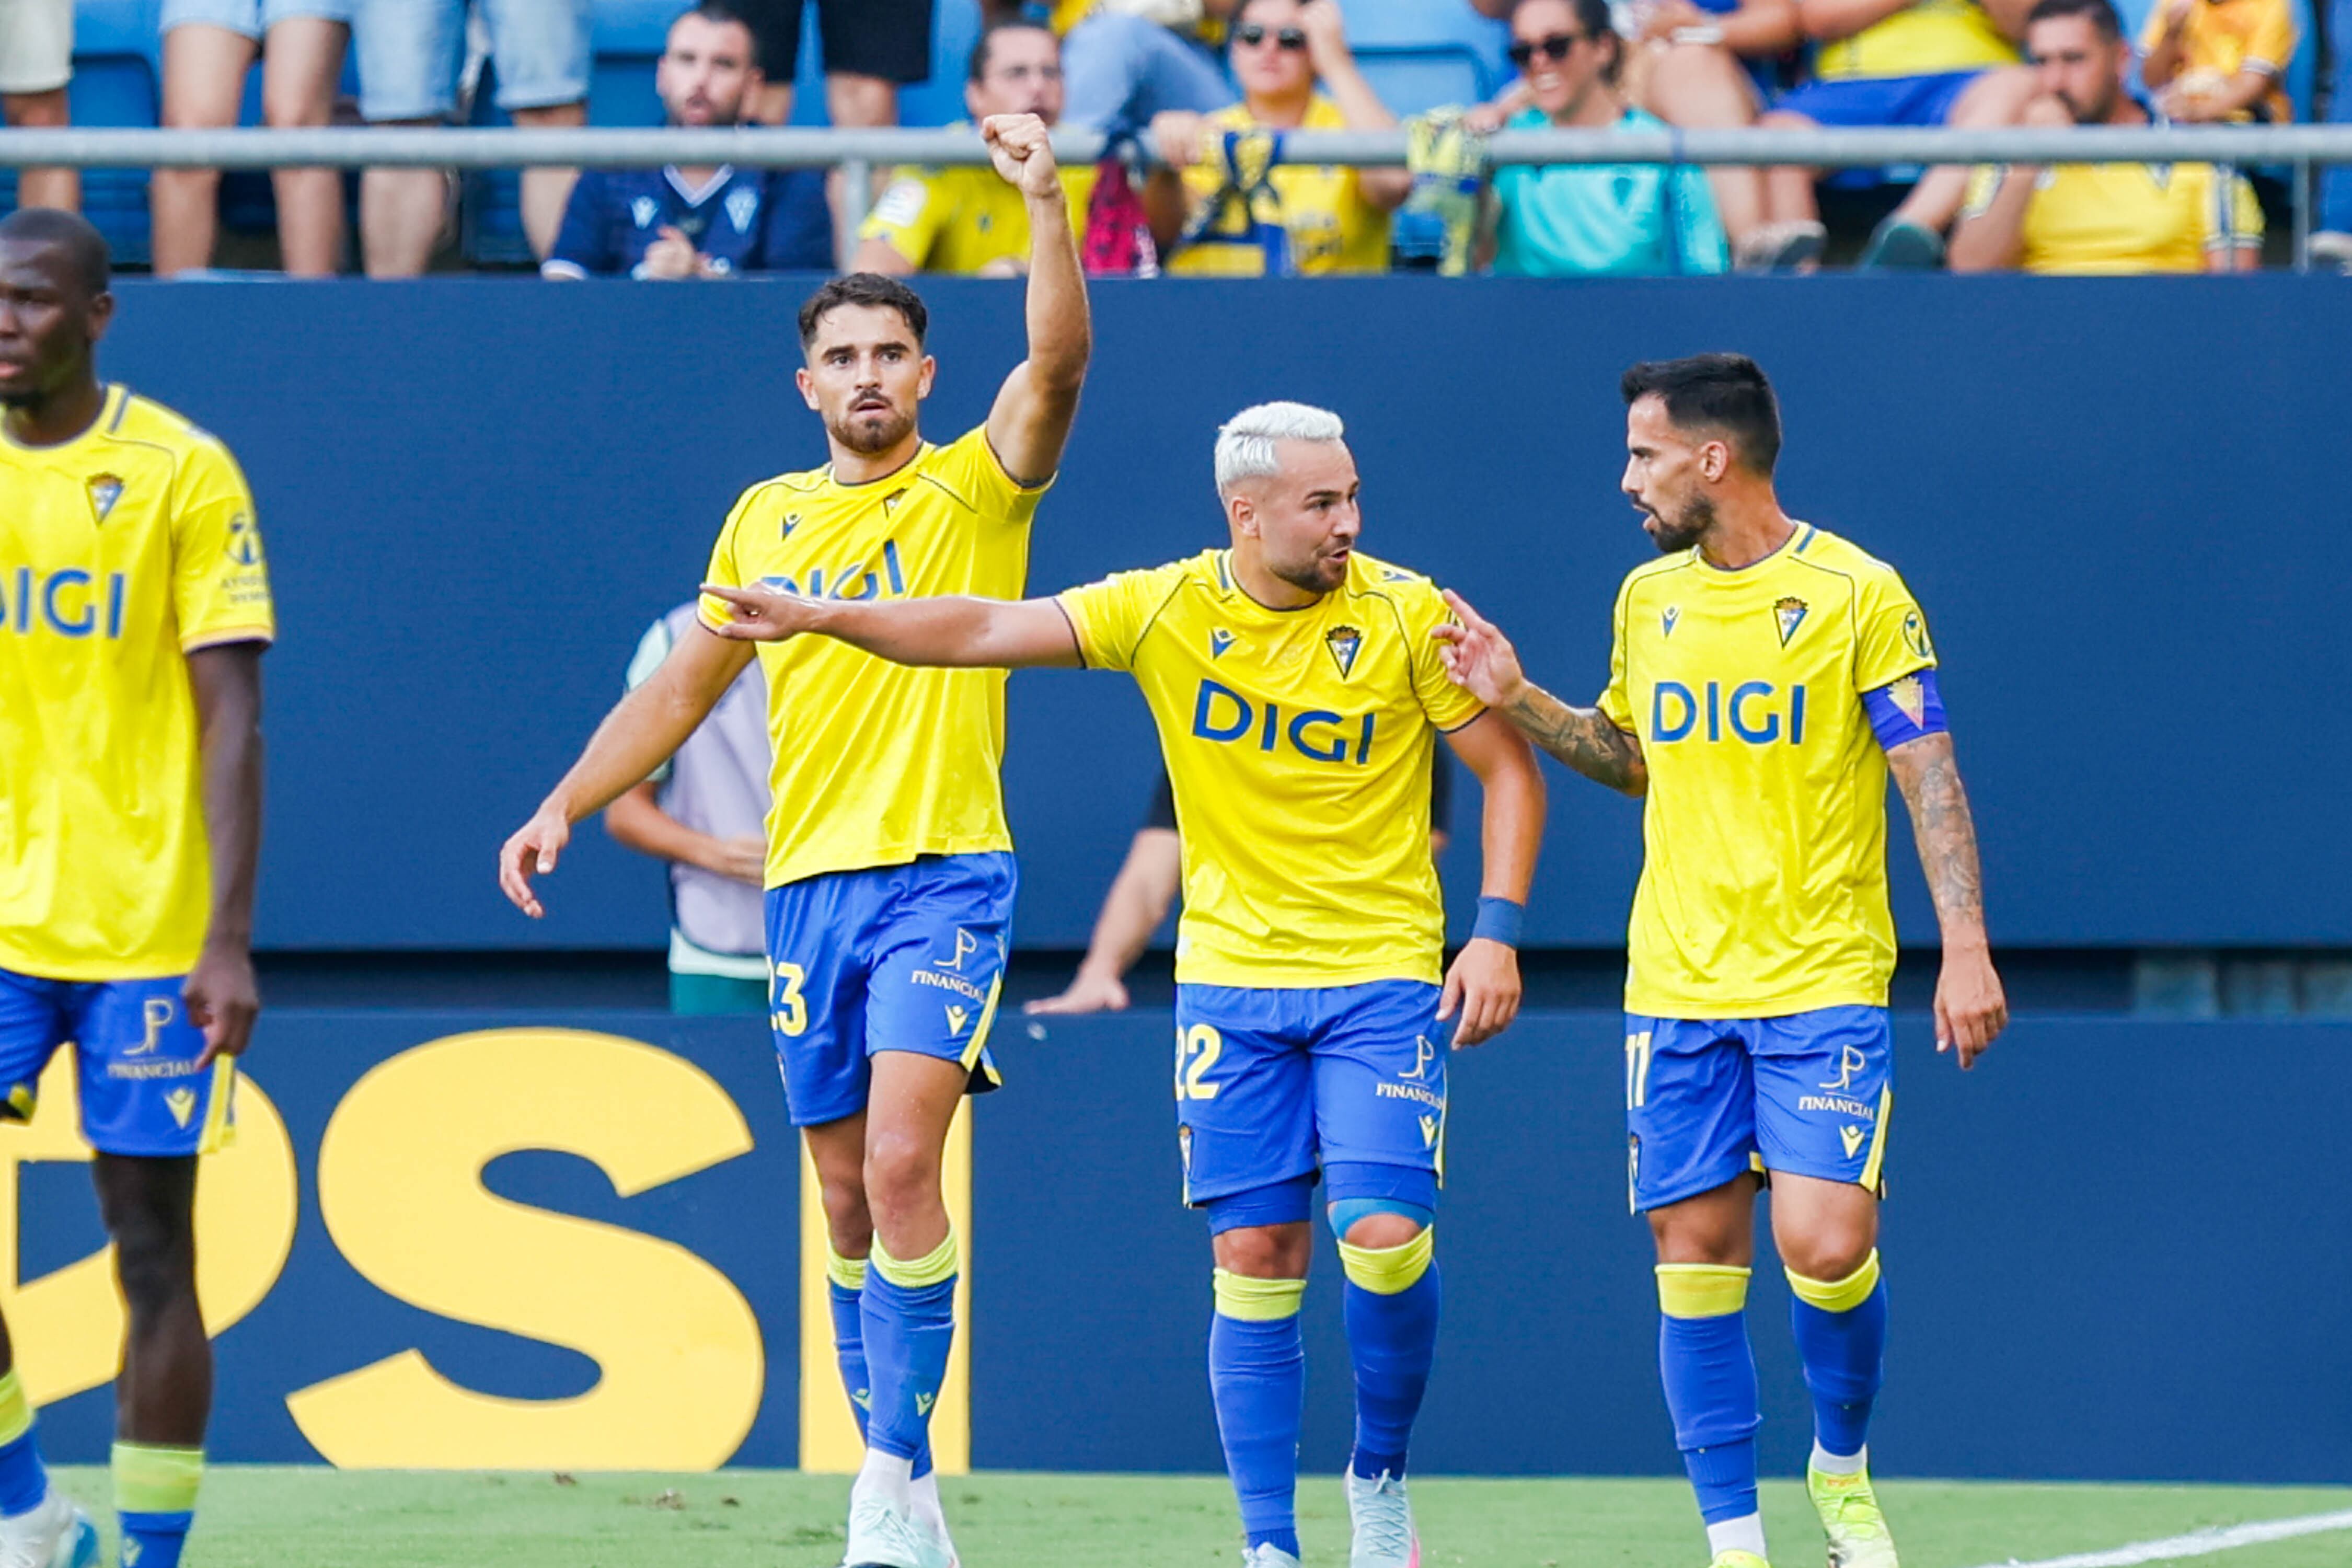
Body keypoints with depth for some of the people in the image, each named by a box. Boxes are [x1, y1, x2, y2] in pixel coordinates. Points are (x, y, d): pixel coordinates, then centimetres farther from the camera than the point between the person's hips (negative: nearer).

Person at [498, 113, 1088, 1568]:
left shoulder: (974, 491, -1)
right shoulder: (767, 517, 12)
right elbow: (681, 688, 21)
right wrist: (564, 807, 14)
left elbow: (1059, 361, -20)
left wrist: (1045, 200, -30)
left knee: (902, 1162, -19)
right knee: (848, 1197, 8)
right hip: (808, 880, 5)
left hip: (944, 872, -5)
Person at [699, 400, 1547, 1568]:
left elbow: (1510, 771, 1)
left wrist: (1497, 932, -8)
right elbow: (986, 632, -6)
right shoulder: (1165, 612, -3)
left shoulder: (1406, 616, -6)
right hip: (1231, 977, 2)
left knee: (1384, 1235, -15)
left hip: (1383, 976, -2)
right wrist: (820, 616, -17)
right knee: (1254, 1261, -2)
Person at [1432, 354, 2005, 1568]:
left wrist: (1965, 946, -15)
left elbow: (1931, 780, -7)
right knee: (1694, 1259, 1)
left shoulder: (1857, 594, -6)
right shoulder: (1648, 598, 11)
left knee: (1824, 1243, -16)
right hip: (1677, 989, 5)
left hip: (1824, 985, -5)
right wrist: (1520, 702, 11)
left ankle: (1842, 1465, 11)